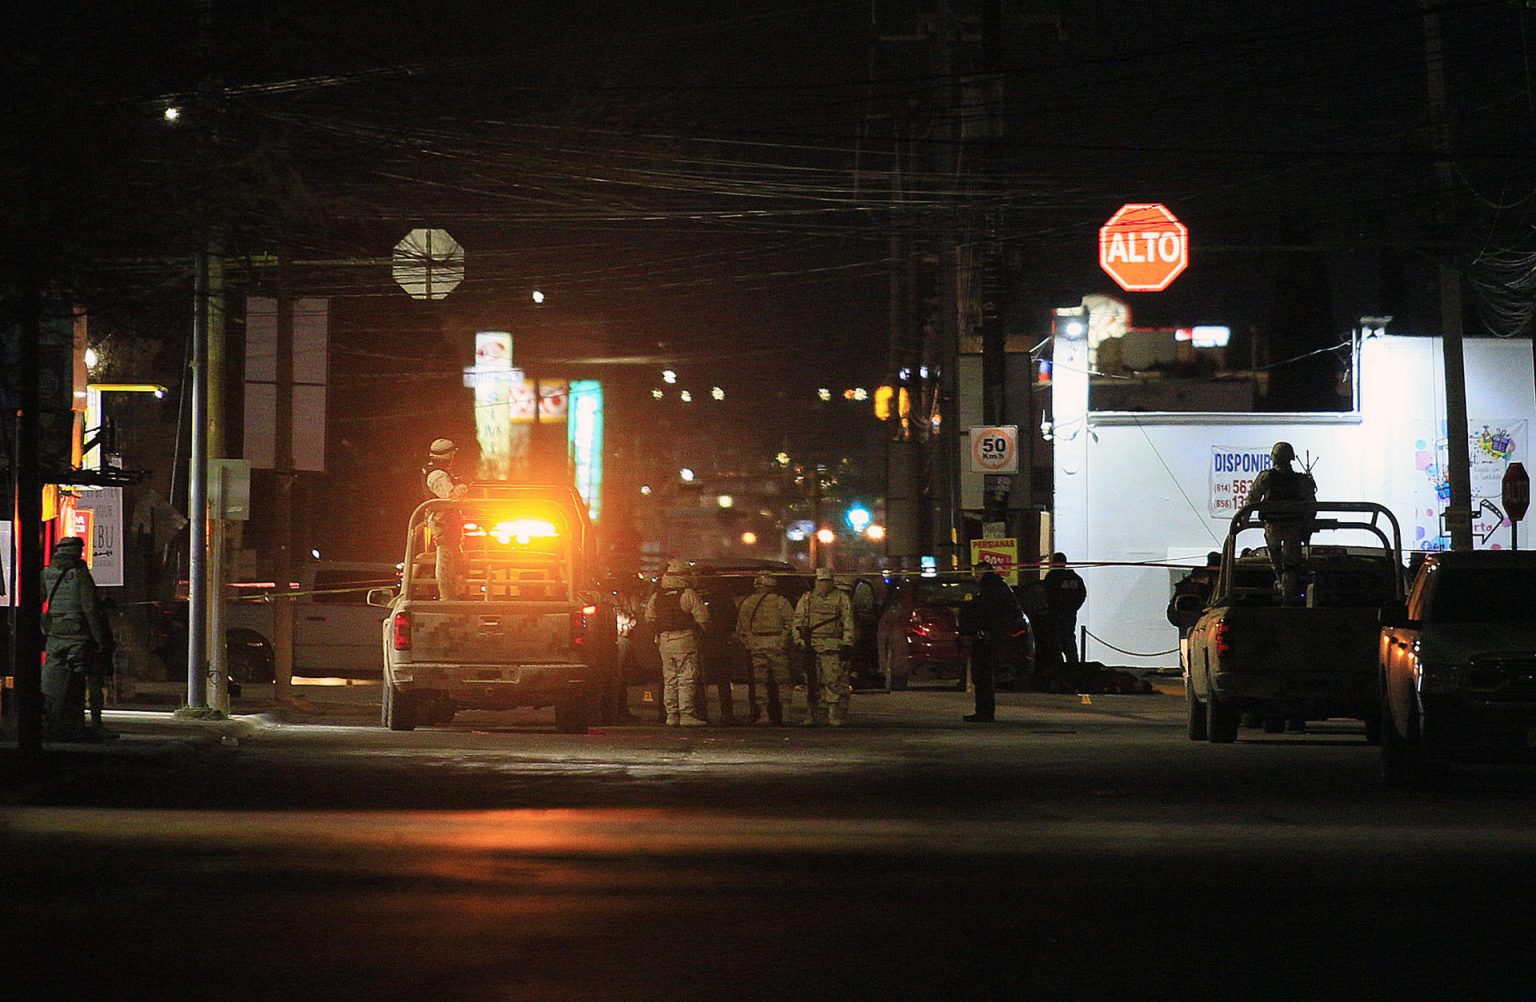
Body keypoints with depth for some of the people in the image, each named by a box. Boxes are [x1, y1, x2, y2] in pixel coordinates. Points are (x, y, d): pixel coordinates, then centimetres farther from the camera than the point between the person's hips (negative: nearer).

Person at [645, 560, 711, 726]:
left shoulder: (656, 597, 7)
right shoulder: (689, 595, -9)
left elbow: (649, 618, 9)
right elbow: (702, 618, -11)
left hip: (664, 641, 5)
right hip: (685, 640, -5)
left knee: (669, 679, 11)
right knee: (687, 679, -3)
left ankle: (671, 714, 11)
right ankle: (687, 714, -7)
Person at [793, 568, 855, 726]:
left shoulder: (841, 599, 7)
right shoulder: (806, 598, 13)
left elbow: (848, 623, 3)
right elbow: (798, 621, 13)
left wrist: (847, 645, -5)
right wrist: (799, 642, 3)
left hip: (833, 648, -2)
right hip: (810, 646, 2)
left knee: (834, 680, -8)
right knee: (811, 682, 3)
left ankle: (836, 716, -7)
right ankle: (810, 716, 7)